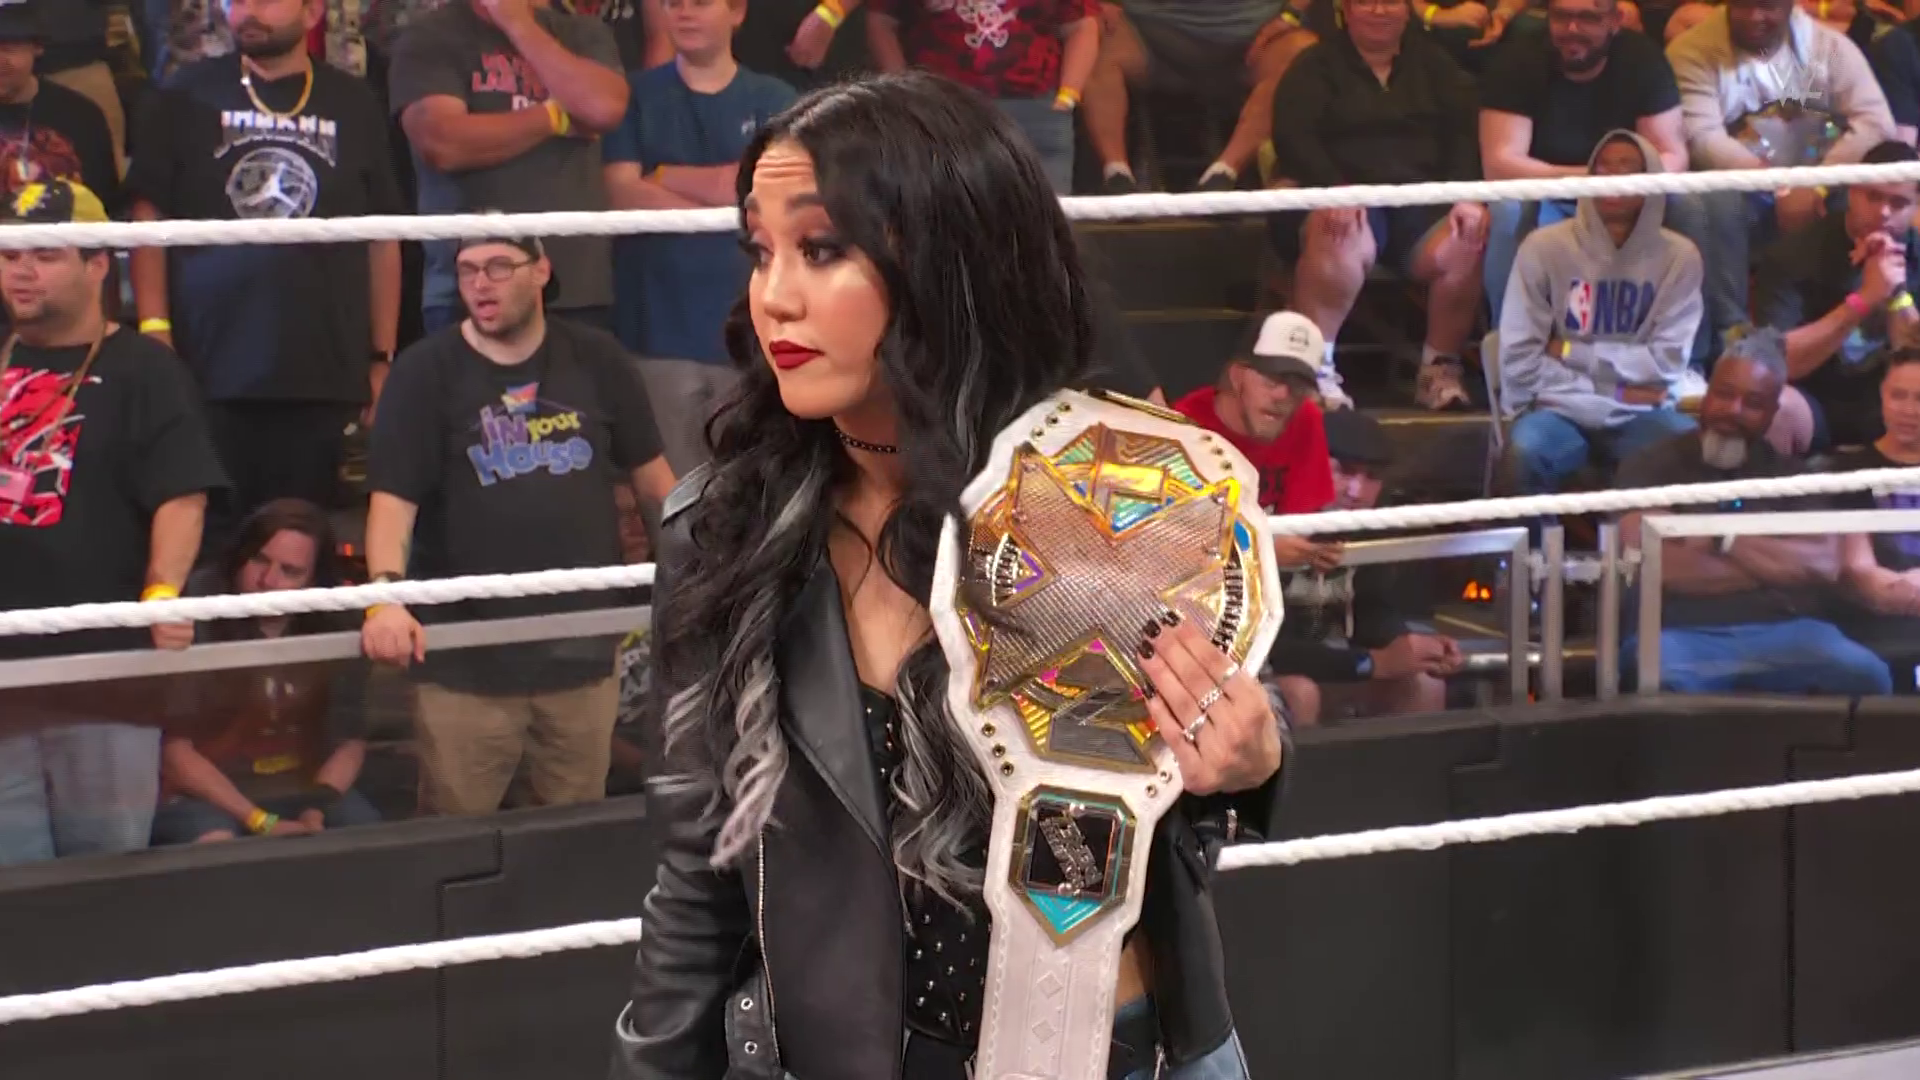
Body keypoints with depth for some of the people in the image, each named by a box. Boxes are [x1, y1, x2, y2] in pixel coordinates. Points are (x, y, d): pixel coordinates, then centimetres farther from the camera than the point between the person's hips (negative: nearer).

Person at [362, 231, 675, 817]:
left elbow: (650, 474, 16)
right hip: (464, 664, -3)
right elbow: (393, 499, -11)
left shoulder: (595, 359, 7)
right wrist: (386, 595, -28)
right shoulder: (426, 372, -2)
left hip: (582, 654, 3)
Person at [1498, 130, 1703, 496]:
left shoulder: (1678, 256, 3)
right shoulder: (1545, 247, -3)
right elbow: (1519, 359, -7)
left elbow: (1666, 364, -3)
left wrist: (1573, 351, -6)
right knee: (1526, 452, -35)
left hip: (1641, 414, 1)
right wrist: (1617, 392, -9)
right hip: (1561, 410, -1)